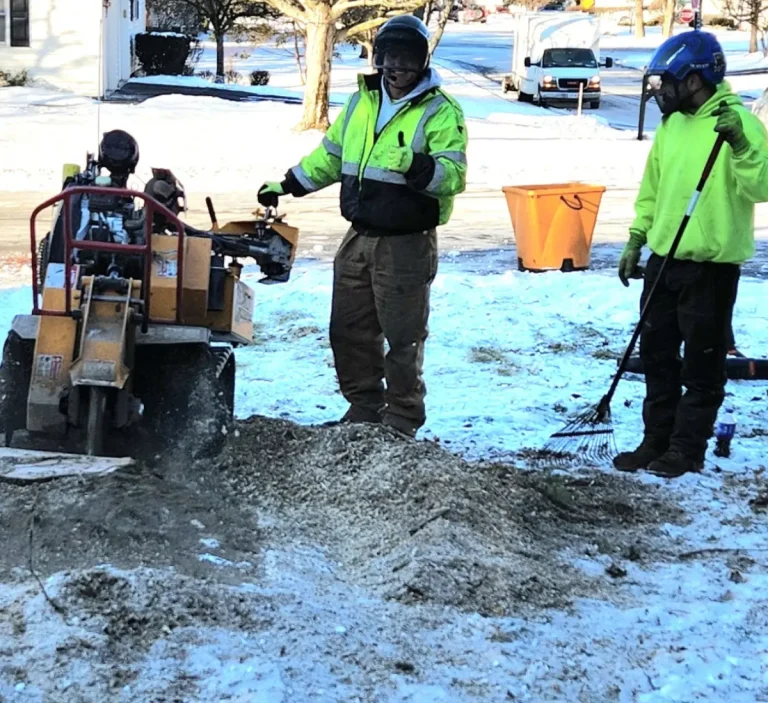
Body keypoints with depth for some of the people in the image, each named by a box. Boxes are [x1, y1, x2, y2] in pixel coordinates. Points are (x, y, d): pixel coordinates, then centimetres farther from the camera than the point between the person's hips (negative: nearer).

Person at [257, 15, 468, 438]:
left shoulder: (441, 112, -7)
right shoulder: (361, 103, 13)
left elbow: (453, 175, -19)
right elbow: (329, 156, 24)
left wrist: (416, 165, -36)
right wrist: (285, 186, 21)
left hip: (407, 245, -7)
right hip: (359, 239, 7)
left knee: (402, 336, 0)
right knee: (349, 329, 12)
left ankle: (402, 420, 13)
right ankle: (363, 408, 27)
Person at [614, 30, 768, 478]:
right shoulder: (672, 123, 9)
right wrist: (636, 240, 16)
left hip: (711, 267, -7)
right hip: (664, 260, 7)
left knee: (702, 365, 4)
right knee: (657, 356, 14)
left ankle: (688, 450, 14)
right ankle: (657, 442, 25)